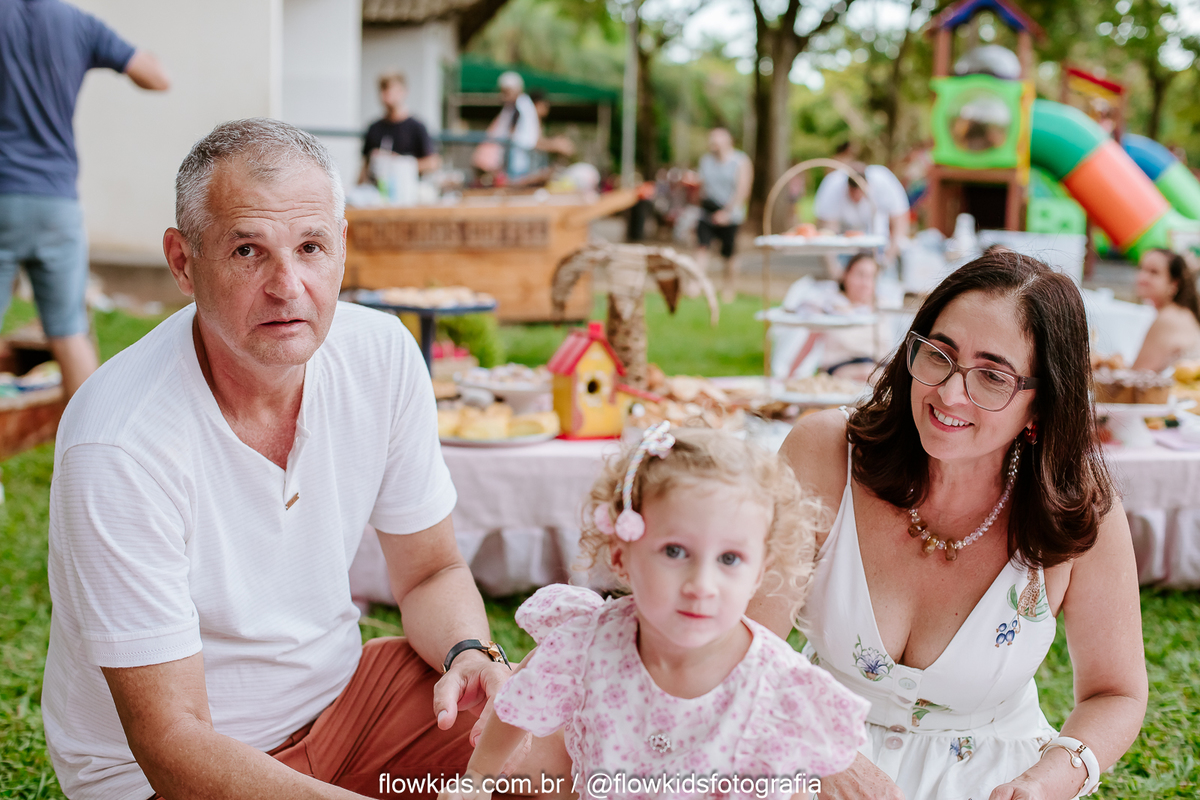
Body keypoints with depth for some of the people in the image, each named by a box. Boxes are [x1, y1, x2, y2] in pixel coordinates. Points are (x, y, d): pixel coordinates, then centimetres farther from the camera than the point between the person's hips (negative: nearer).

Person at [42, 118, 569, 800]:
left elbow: (431, 573, 3)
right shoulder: (122, 447, -28)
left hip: (341, 691, 5)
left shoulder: (382, 353, -10)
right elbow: (170, 742, -25)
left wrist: (470, 655, -20)